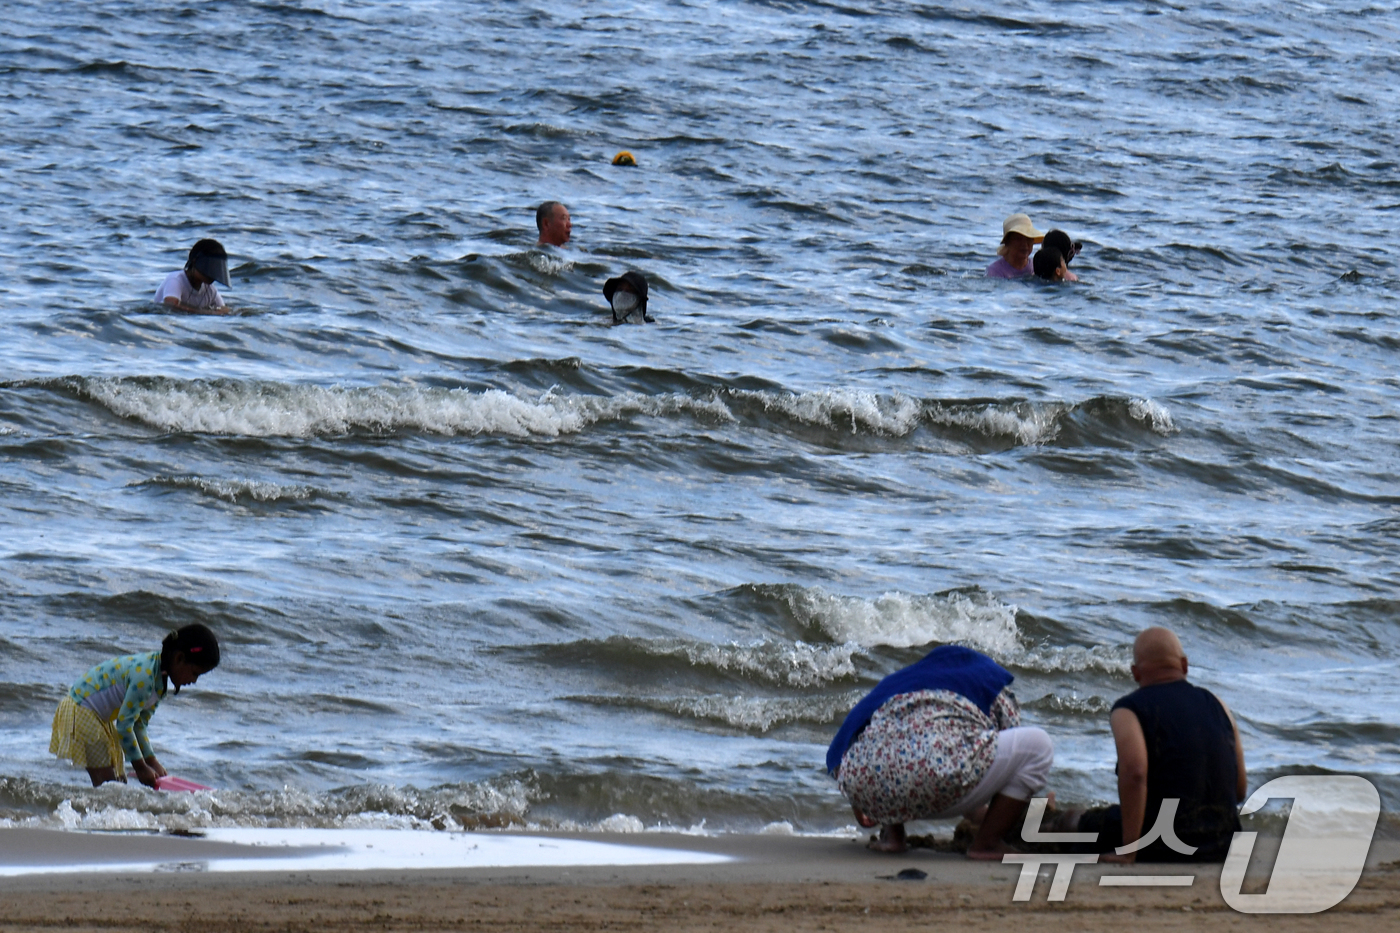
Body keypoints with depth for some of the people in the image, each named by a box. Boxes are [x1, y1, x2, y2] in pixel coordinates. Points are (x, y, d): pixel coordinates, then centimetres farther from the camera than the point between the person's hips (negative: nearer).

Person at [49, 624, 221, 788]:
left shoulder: (161, 681, 2)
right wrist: (140, 766, -16)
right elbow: (124, 724, -25)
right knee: (106, 783, -14)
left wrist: (151, 762, 4)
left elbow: (138, 724, 9)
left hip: (100, 718, 10)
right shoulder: (143, 676, -29)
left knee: (120, 783, 7)